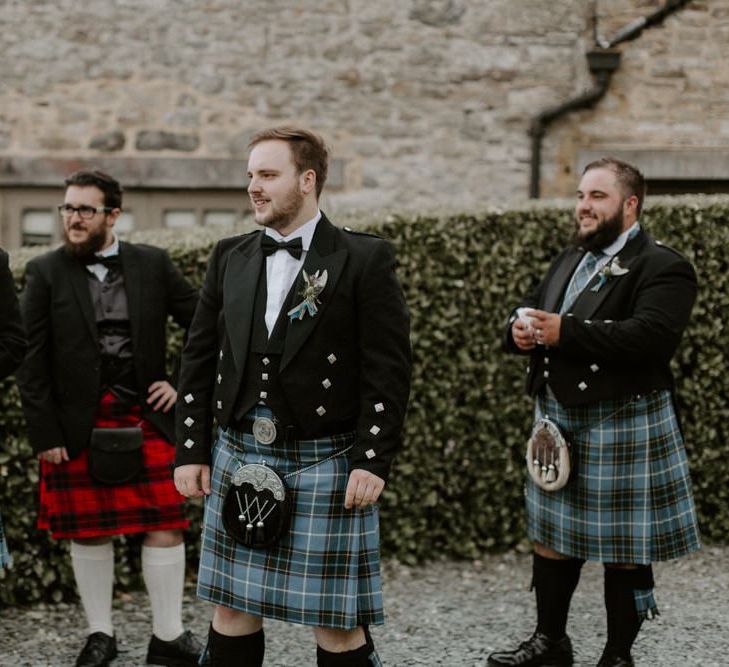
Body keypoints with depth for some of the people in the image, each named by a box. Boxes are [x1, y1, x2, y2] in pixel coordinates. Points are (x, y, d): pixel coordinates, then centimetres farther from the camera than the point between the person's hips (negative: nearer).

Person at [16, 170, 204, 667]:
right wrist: (44, 433, -6)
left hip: (146, 418, 0)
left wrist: (184, 384, 2)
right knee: (89, 533, 8)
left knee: (165, 527, -1)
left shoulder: (152, 265, 3)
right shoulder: (45, 272, 1)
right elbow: (32, 360, -1)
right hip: (78, 424, 0)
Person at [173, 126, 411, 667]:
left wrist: (373, 461, -14)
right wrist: (191, 450, 7)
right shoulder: (230, 258, 10)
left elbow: (389, 370, -8)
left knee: (337, 622, 0)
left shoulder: (365, 259, -4)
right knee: (231, 608, 10)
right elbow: (199, 360, 12)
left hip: (325, 463, -4)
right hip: (238, 457, 5)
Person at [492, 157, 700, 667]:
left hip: (622, 427, -8)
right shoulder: (571, 260, 15)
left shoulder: (663, 267, -13)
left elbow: (649, 336, -28)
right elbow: (532, 313, 19)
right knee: (550, 535, 16)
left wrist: (564, 332, -27)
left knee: (623, 548, 4)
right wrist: (522, 330, -6)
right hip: (558, 422, 8)